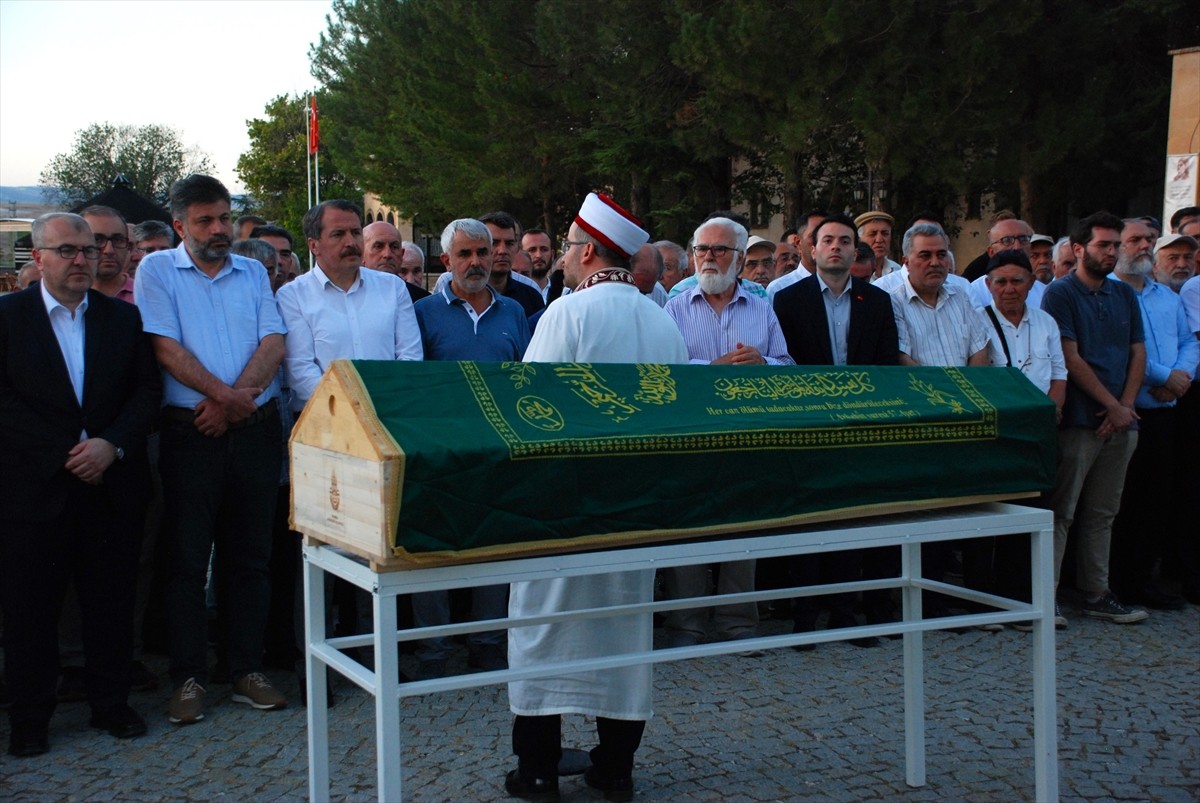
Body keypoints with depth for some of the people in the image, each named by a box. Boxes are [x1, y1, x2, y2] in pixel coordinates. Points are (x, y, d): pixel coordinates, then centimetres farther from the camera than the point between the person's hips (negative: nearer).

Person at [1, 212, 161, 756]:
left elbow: (148, 390, 4)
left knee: (111, 602, 9)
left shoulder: (123, 317, 9)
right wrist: (63, 454, -13)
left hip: (112, 485, 2)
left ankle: (111, 705, 23)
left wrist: (112, 445, -11)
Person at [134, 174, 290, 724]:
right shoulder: (158, 271, 3)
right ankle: (188, 678, 9)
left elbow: (273, 344, 1)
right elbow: (167, 349, -8)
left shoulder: (253, 273, 12)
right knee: (187, 558, 1)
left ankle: (248, 671, 16)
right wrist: (227, 394, -15)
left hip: (255, 431, 3)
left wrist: (234, 400, -13)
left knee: (249, 555, 8)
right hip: (190, 432, -3)